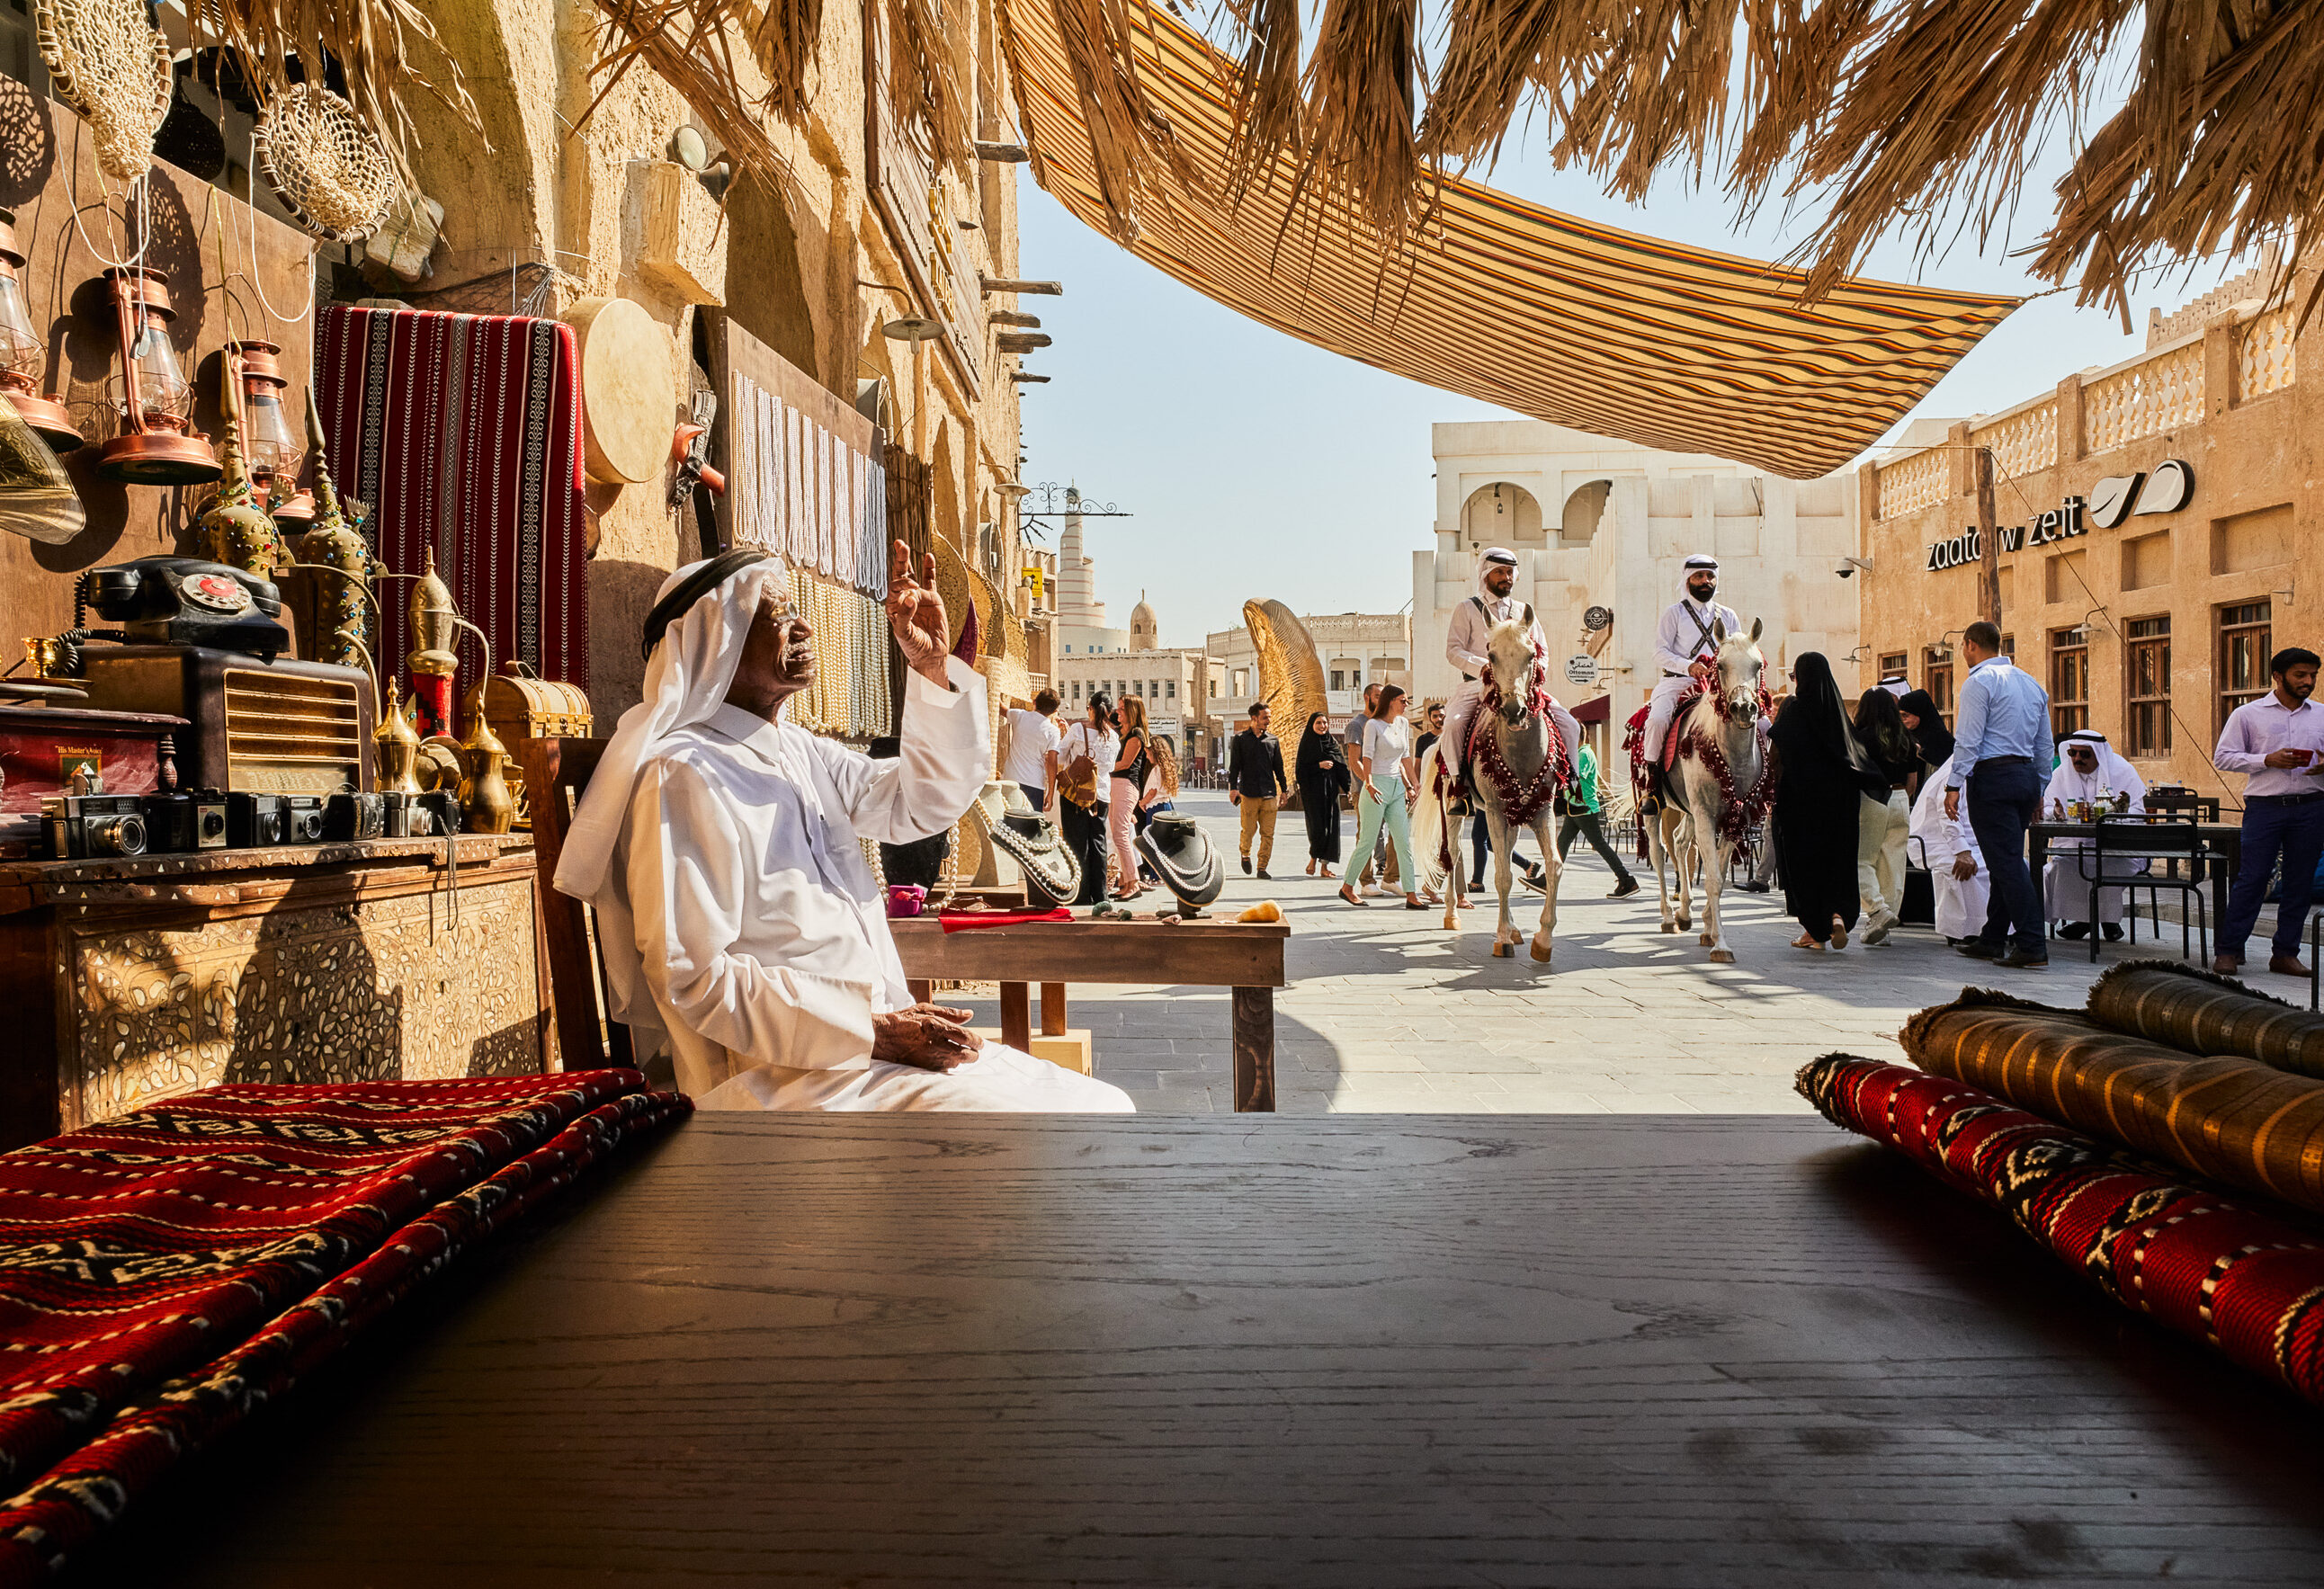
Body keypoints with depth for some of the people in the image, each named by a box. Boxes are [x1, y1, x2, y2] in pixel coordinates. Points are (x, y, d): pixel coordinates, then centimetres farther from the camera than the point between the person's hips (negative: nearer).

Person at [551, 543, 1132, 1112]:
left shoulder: (800, 751, 15)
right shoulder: (683, 777, -12)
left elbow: (922, 802, 20)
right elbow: (694, 980, -17)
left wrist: (932, 669, 5)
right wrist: (872, 1032, -20)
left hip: (879, 1034, 9)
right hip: (781, 1073, -8)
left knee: (1105, 1106, -2)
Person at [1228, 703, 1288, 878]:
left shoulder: (1273, 740, 14)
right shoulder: (1240, 739, 5)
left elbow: (1278, 766, 18)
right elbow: (1234, 765, 2)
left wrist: (1283, 789, 16)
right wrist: (1233, 787, -7)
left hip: (1269, 793, 3)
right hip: (1248, 793, -3)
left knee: (1268, 833, -2)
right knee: (1249, 830, 0)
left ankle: (1262, 868, 4)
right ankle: (1245, 854, 29)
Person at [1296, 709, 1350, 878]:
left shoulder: (1333, 742, 13)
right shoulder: (1306, 743, 0)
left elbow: (1341, 767, 11)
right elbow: (1302, 768, -6)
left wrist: (1348, 788, 2)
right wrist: (1319, 765, -18)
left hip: (1331, 789, 4)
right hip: (1313, 790, -4)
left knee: (1331, 826, 1)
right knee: (1317, 825, -9)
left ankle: (1324, 865, 6)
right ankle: (1313, 860, 11)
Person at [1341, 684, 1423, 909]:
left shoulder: (1403, 724, 12)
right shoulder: (1373, 725, -8)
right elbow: (1367, 757, -16)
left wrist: (1415, 786, 21)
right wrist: (1369, 784, -31)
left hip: (1397, 790, 6)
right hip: (1376, 788, -6)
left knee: (1404, 843, 0)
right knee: (1367, 842, 0)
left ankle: (1411, 896, -1)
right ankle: (1347, 888, 16)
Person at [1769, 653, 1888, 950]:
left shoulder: (1792, 707, -8)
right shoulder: (1836, 706, 6)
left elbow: (1777, 751, -12)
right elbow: (1856, 747, 6)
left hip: (1802, 794, -4)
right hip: (1837, 797, 4)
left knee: (1804, 858, 4)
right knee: (1836, 856, 12)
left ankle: (1814, 930, 6)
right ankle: (1838, 914, -9)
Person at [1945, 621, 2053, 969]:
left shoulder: (1979, 682, -8)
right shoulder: (2032, 682, 17)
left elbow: (1968, 740, -14)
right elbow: (2045, 744, 19)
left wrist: (1954, 786, -12)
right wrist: (2037, 790, 24)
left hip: (1993, 777, -8)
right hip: (2027, 776, 8)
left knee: (2007, 862, -9)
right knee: (2008, 860, 13)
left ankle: (2033, 947, -12)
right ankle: (1992, 940, 19)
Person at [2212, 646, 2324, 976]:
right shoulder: (2248, 714, 4)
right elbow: (2223, 758, 0)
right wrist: (2267, 760, -14)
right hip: (2265, 804, -3)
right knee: (2251, 878, -6)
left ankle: (2286, 954, 13)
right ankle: (2228, 951, 1)